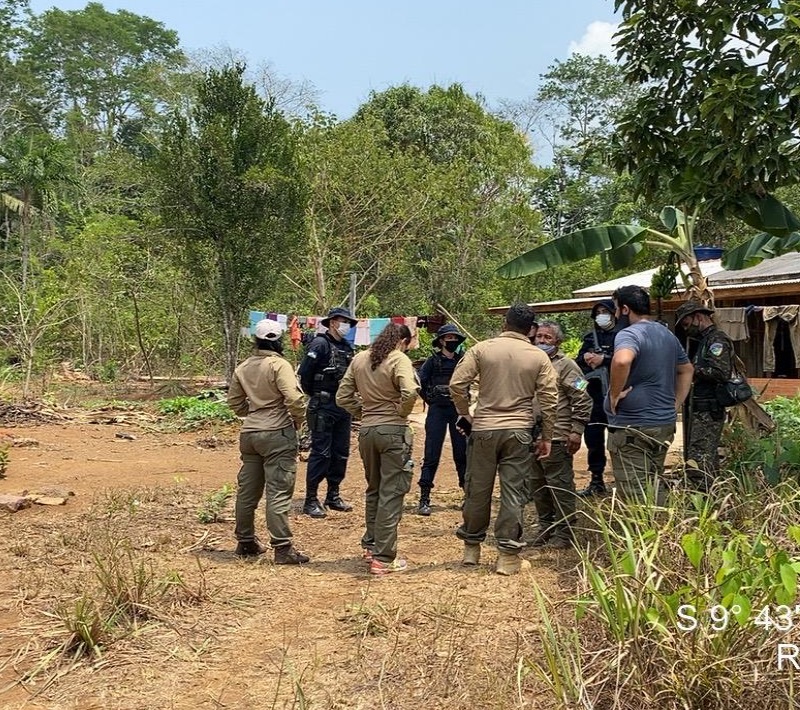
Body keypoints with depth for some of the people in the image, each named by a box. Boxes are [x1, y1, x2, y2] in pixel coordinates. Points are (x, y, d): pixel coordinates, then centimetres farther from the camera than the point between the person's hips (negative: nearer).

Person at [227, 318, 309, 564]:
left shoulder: (243, 367, 9)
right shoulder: (279, 365, -12)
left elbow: (235, 401, 16)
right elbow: (293, 398, -22)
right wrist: (298, 420, -6)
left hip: (249, 433, 7)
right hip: (277, 434, -7)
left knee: (247, 490, 14)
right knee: (279, 492, -4)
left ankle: (245, 542, 26)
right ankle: (282, 548, -3)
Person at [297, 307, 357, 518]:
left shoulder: (347, 348, 12)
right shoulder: (320, 344, -11)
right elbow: (304, 373, -15)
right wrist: (314, 394, -3)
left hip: (343, 407, 8)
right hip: (323, 407, -7)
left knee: (341, 453, 11)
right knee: (320, 453, -5)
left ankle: (333, 496, 22)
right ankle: (311, 500, 2)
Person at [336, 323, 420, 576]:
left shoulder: (359, 359, 8)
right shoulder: (399, 360, -10)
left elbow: (343, 397, 9)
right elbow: (410, 392, -26)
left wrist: (363, 412, 12)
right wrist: (401, 412, -9)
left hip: (367, 431, 6)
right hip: (393, 431, -6)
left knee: (373, 490, 22)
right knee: (391, 494, 0)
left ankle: (370, 545, 33)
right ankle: (383, 559, 2)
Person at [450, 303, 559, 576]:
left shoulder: (482, 349, -1)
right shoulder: (539, 357, 1)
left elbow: (457, 383, -7)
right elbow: (549, 400, -1)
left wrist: (465, 414, 8)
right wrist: (546, 437, 8)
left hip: (483, 430, 0)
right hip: (519, 432, 0)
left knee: (477, 489, 11)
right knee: (513, 492, 4)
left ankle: (472, 546, 25)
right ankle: (508, 554, 6)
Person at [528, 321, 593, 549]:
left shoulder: (566, 365, -6)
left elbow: (583, 401, -9)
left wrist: (576, 431, -14)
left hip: (556, 438, -7)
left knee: (560, 485, -1)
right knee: (537, 485, 14)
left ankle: (564, 532, 8)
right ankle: (545, 528, 26)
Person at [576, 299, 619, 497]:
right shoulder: (590, 337, 15)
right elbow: (577, 364, 11)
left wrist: (604, 359, -18)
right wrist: (585, 358, -9)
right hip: (594, 396, 6)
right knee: (593, 438, 10)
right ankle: (596, 482, 21)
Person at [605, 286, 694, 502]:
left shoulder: (629, 334, -14)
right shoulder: (667, 334, 14)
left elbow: (622, 360, -37)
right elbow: (686, 369, 27)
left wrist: (614, 394, -23)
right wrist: (675, 404, 21)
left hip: (632, 426, -9)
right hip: (666, 424, 9)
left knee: (635, 495, -4)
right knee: (653, 488, 19)